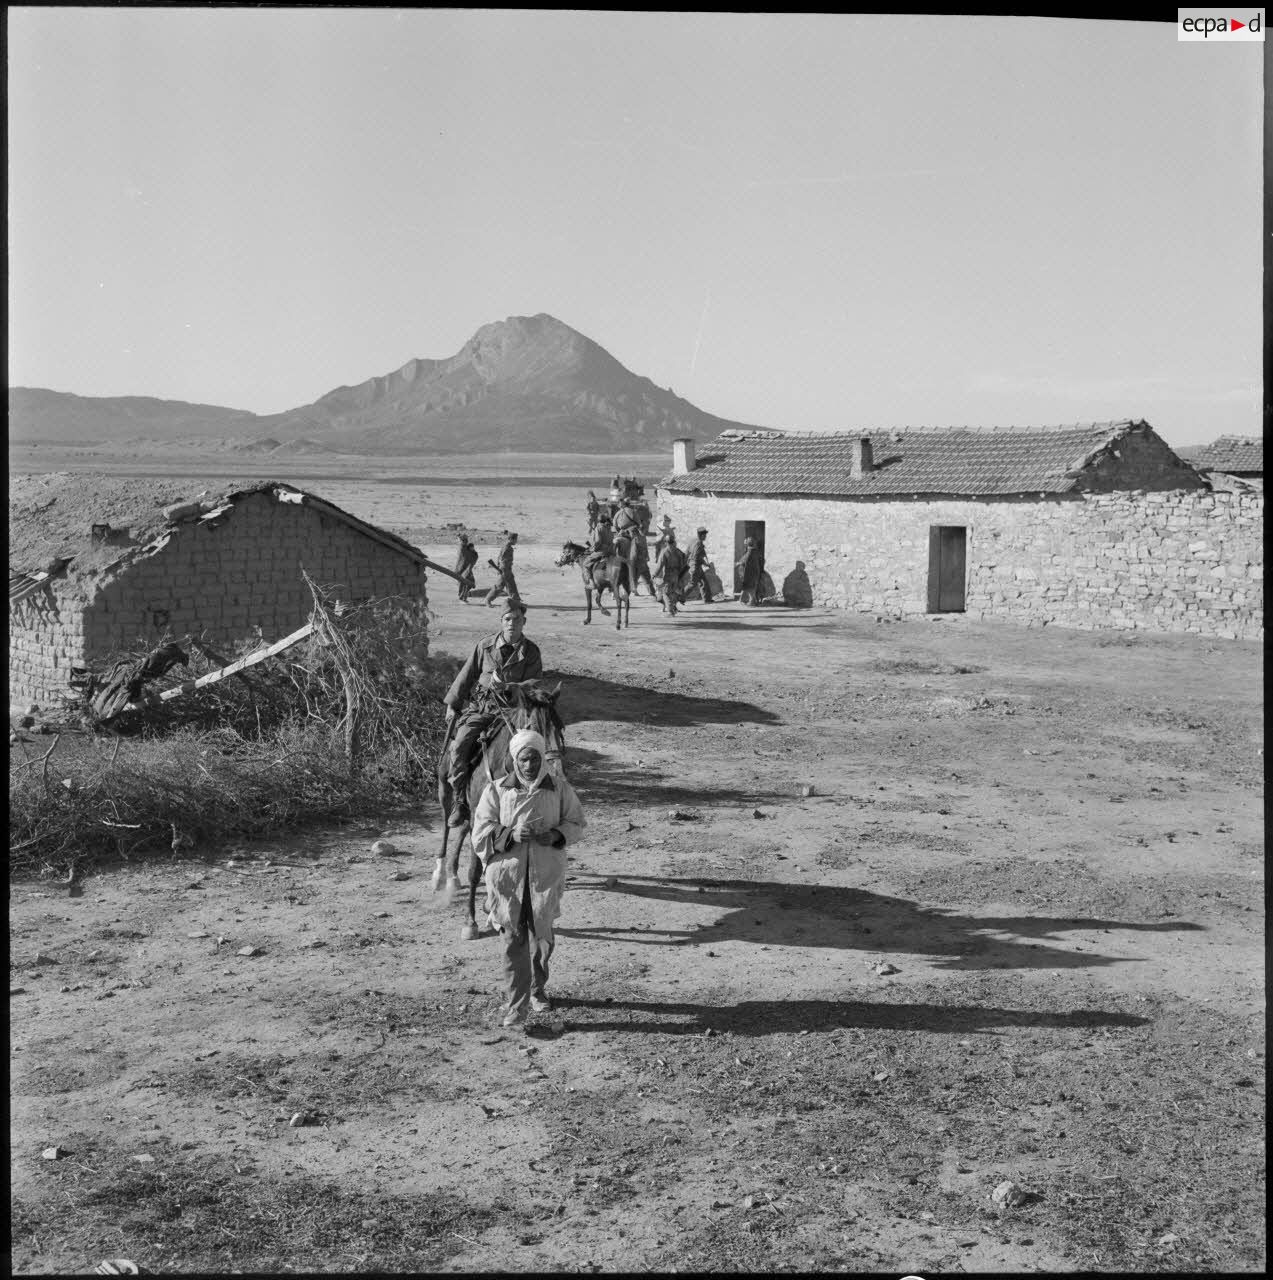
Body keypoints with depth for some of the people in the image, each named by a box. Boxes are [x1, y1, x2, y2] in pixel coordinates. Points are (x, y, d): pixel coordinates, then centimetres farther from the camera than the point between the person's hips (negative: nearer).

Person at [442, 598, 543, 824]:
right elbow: (465, 676, 13)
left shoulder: (531, 652, 3)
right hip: (479, 709, 0)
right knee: (460, 745, -23)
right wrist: (452, 706, 14)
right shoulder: (484, 646, 6)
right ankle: (459, 801, -13)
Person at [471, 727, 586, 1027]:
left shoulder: (559, 789, -1)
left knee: (542, 935, 13)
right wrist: (510, 835, -20)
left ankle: (538, 988, 39)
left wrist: (556, 835, -13)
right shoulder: (496, 790, -3)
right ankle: (516, 1005, 3)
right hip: (507, 872, -1)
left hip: (546, 873, 1)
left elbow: (576, 822, 7)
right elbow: (481, 832, -3)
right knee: (514, 940, -2)